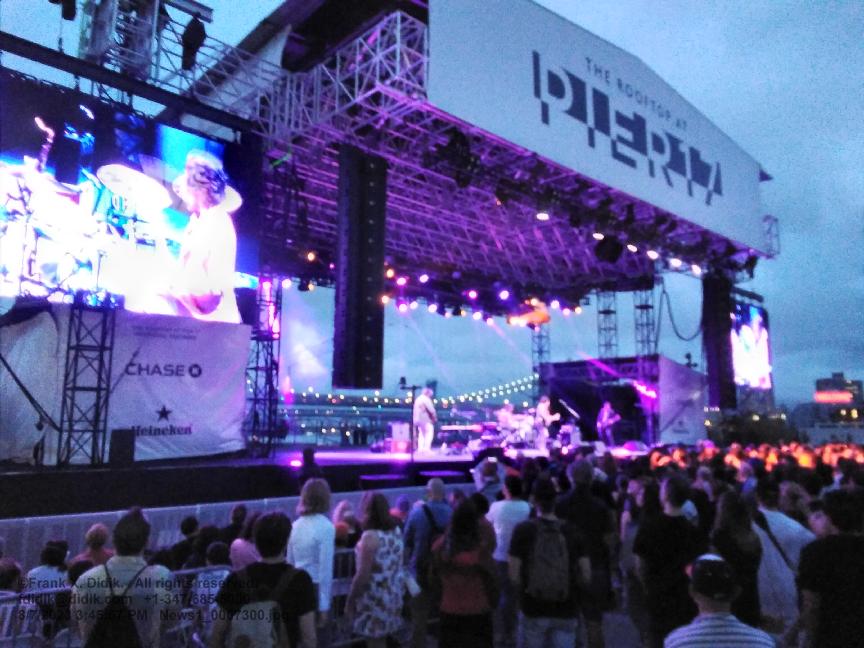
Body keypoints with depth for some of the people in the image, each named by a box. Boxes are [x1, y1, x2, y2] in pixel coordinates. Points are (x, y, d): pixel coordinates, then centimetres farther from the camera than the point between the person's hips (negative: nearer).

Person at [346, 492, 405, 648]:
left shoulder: (370, 536, -20)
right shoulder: (396, 530, 3)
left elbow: (363, 575, -20)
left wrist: (350, 599, -10)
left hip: (375, 598, -7)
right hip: (393, 595, 7)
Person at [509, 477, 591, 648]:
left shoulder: (523, 529, -10)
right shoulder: (572, 531, -5)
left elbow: (514, 576, -12)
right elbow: (586, 576, -4)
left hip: (532, 610, -1)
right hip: (566, 611, 1)